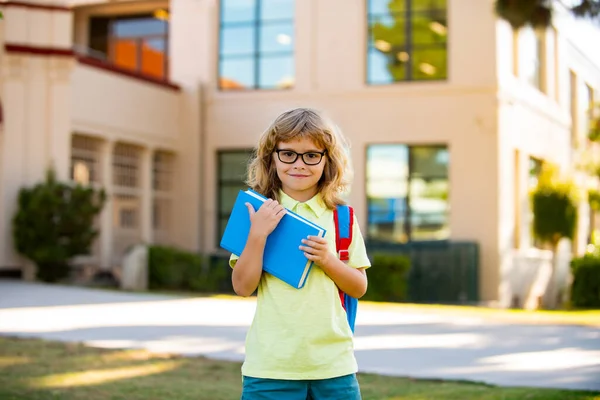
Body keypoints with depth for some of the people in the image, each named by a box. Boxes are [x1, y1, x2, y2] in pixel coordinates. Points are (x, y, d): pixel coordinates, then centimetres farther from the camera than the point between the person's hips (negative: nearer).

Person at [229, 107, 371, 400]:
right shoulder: (260, 213, -1)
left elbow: (359, 288, 7)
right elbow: (243, 287, -5)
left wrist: (327, 260, -11)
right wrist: (257, 235, -17)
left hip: (333, 364, 2)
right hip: (271, 365, -2)